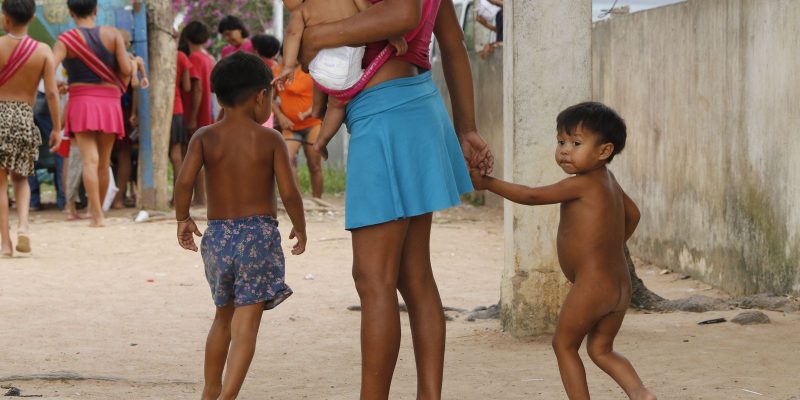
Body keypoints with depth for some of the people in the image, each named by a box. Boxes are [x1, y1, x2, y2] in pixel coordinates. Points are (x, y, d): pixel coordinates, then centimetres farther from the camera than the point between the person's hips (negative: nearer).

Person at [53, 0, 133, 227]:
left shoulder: (67, 40, -4)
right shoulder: (112, 35, 1)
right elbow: (126, 69, -5)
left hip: (82, 102, -2)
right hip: (109, 101, 2)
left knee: (90, 160, -7)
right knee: (104, 163, 13)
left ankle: (97, 216, -17)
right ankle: (97, 210, 26)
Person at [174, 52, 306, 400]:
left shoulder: (205, 138, 2)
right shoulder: (270, 139, -2)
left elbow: (184, 181, -11)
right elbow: (288, 191, -9)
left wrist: (183, 219, 5)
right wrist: (300, 228, 8)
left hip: (217, 235, 3)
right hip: (259, 233, -3)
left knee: (224, 317, 23)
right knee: (246, 324, -6)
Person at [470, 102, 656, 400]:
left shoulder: (581, 183, -14)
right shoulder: (609, 181, 12)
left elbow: (531, 196, -13)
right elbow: (632, 214, 27)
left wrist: (487, 183, -5)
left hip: (590, 285, -9)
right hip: (620, 286, 9)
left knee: (564, 344, 7)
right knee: (601, 349, 17)